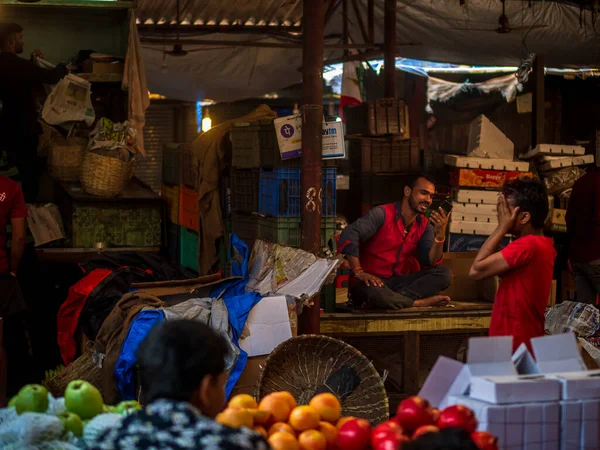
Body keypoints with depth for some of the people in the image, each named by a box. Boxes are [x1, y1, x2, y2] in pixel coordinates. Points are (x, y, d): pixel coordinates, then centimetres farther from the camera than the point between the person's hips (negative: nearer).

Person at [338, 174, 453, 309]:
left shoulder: (424, 225, 8)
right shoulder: (382, 214, -11)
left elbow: (429, 263, -2)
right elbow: (349, 235, -22)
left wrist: (440, 234, -17)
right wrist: (358, 272, -27)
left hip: (398, 281, 6)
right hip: (372, 281, -6)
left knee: (444, 274, -13)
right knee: (372, 291, -42)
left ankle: (392, 299, -27)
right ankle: (420, 302, -21)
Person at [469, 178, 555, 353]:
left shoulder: (527, 246, -20)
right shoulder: (543, 244, 11)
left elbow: (477, 270, -19)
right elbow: (494, 266, 13)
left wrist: (502, 227, -13)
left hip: (513, 346, -10)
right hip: (526, 342, 10)